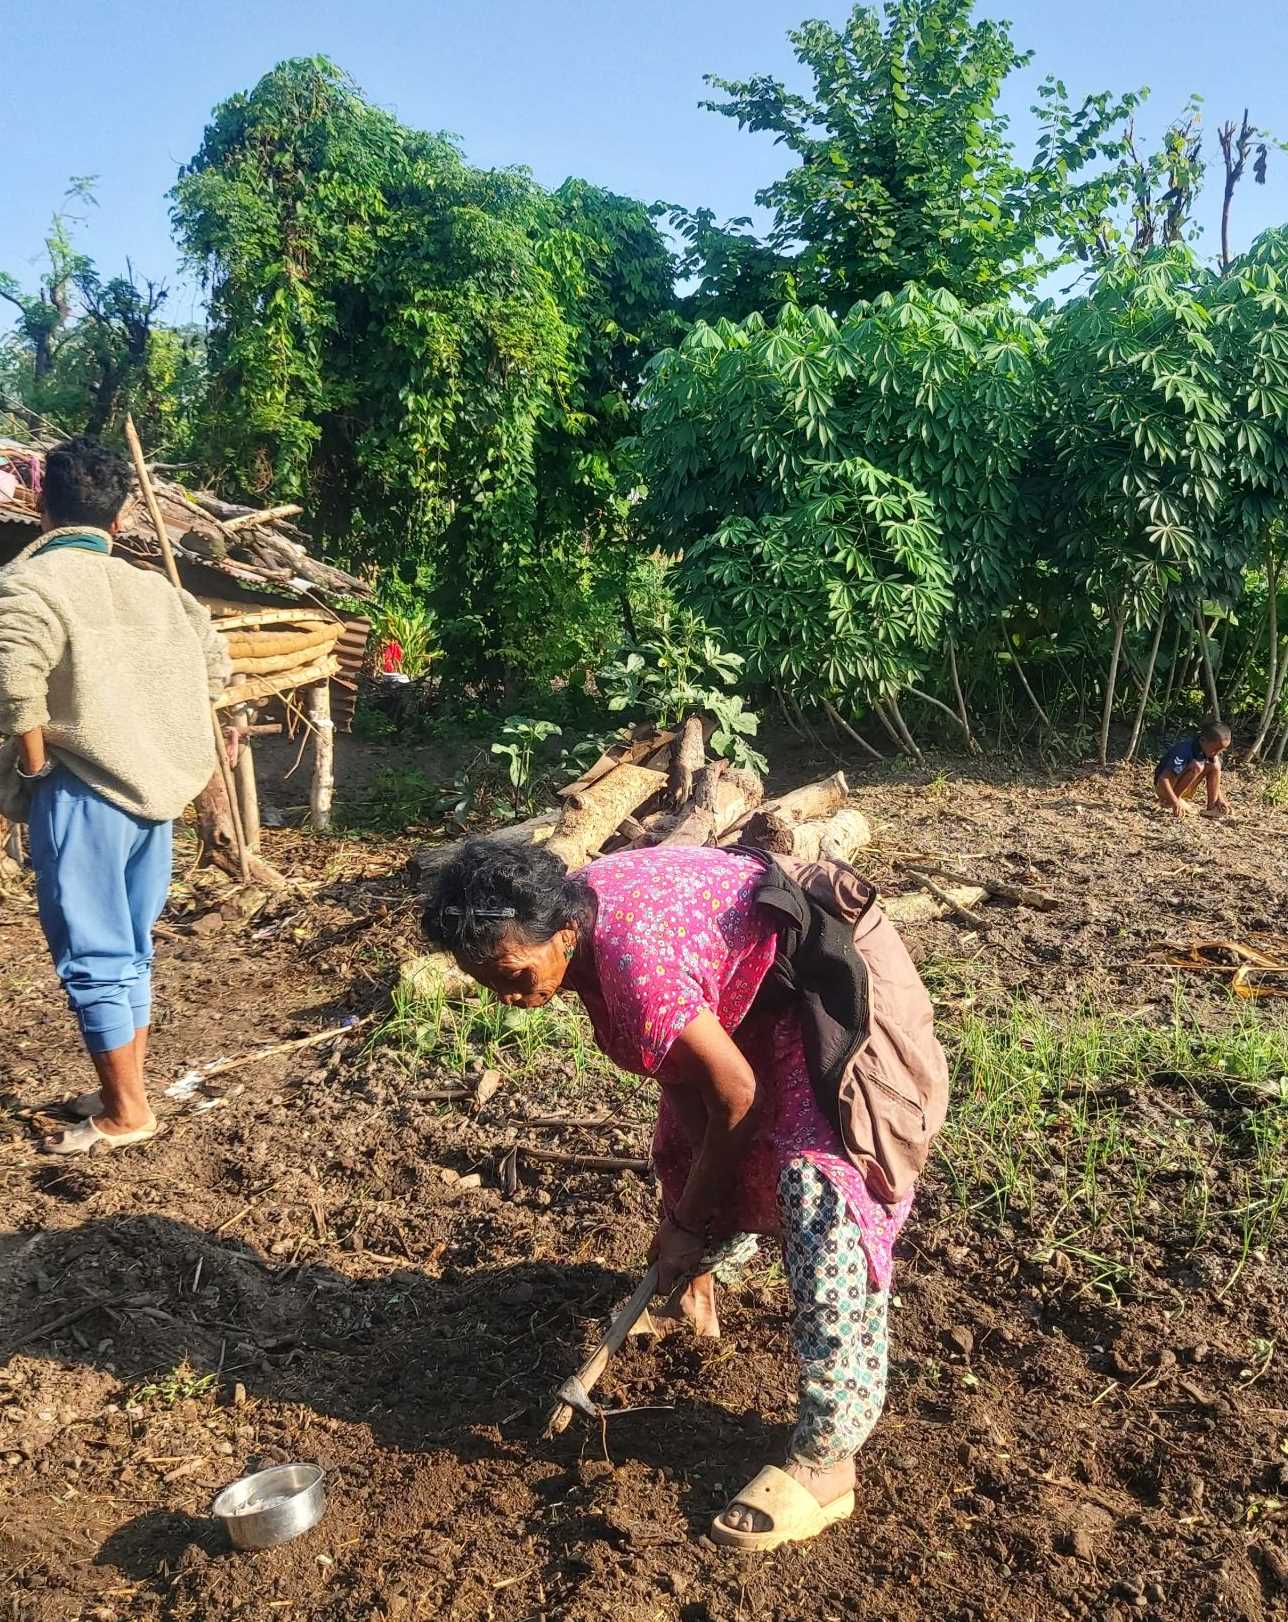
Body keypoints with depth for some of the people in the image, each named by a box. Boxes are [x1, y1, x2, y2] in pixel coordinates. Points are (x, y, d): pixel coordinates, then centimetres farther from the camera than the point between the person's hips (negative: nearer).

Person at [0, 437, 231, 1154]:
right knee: (132, 951, 16)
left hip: (84, 796, -6)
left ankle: (125, 1113, 11)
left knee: (94, 959, 3)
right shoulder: (152, 585, 9)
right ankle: (126, 1091, 28)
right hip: (155, 791, 7)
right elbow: (213, 663, 16)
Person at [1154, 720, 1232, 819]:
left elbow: (1214, 777, 6)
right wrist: (1175, 802, -39)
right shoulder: (1185, 751, -30)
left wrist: (1220, 798, -9)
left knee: (1215, 764, -10)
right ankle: (1167, 802, -19)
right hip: (1163, 786, -7)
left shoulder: (1211, 753, -7)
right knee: (1196, 766, -31)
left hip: (1183, 790, 7)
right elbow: (1163, 779, -34)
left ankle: (1211, 807, -8)